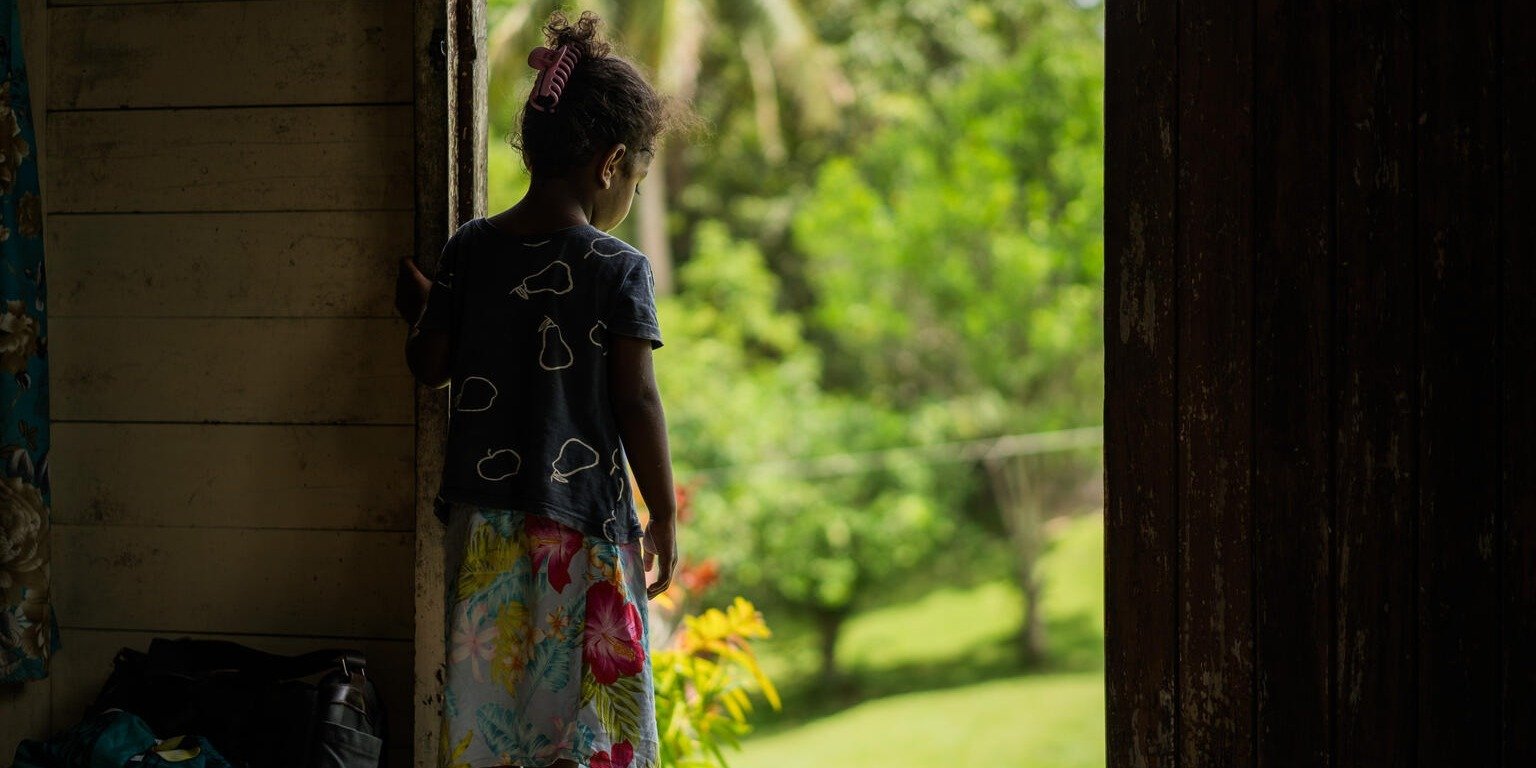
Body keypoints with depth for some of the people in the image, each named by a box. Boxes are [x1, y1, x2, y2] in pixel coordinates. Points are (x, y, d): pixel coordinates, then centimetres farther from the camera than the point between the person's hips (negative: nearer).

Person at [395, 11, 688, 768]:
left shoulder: (469, 248, 1)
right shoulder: (619, 269, -10)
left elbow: (431, 363, 5)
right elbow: (637, 402, -10)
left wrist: (415, 302, 26)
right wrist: (663, 516, 0)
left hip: (484, 518, 4)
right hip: (584, 526, -4)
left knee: (487, 701, 10)